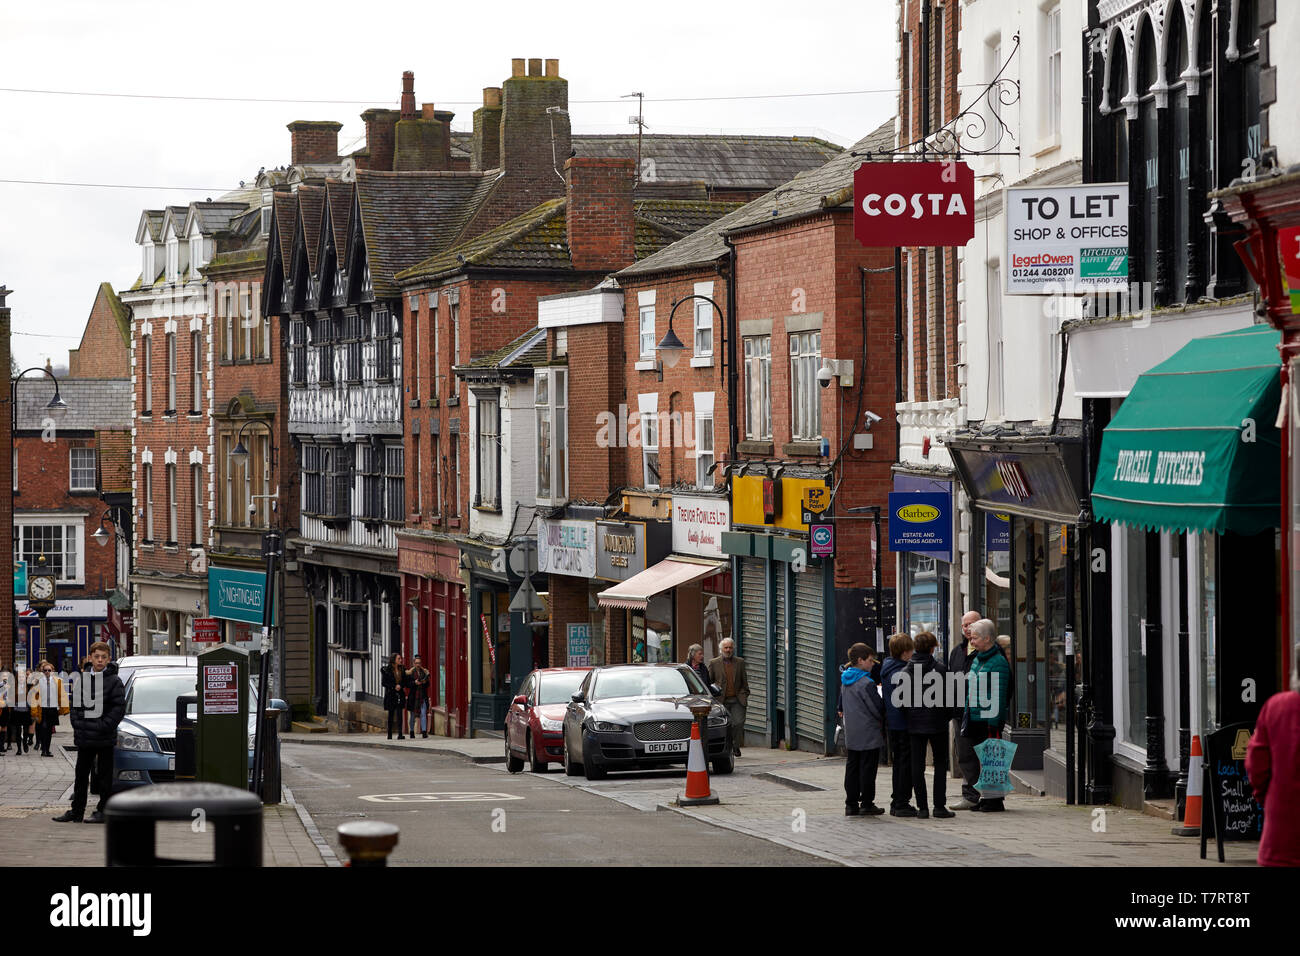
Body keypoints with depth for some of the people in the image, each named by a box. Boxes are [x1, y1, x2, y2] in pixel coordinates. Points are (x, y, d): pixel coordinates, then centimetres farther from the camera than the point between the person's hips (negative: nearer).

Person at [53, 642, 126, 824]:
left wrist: (104, 726, -16)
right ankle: (76, 811, 16)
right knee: (81, 775, 10)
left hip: (104, 739, -5)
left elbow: (119, 708, -9)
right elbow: (76, 705, 17)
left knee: (104, 775, 1)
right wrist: (76, 724, 3)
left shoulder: (114, 681, -5)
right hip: (84, 737, 5)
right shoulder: (83, 679, 10)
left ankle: (103, 811, 6)